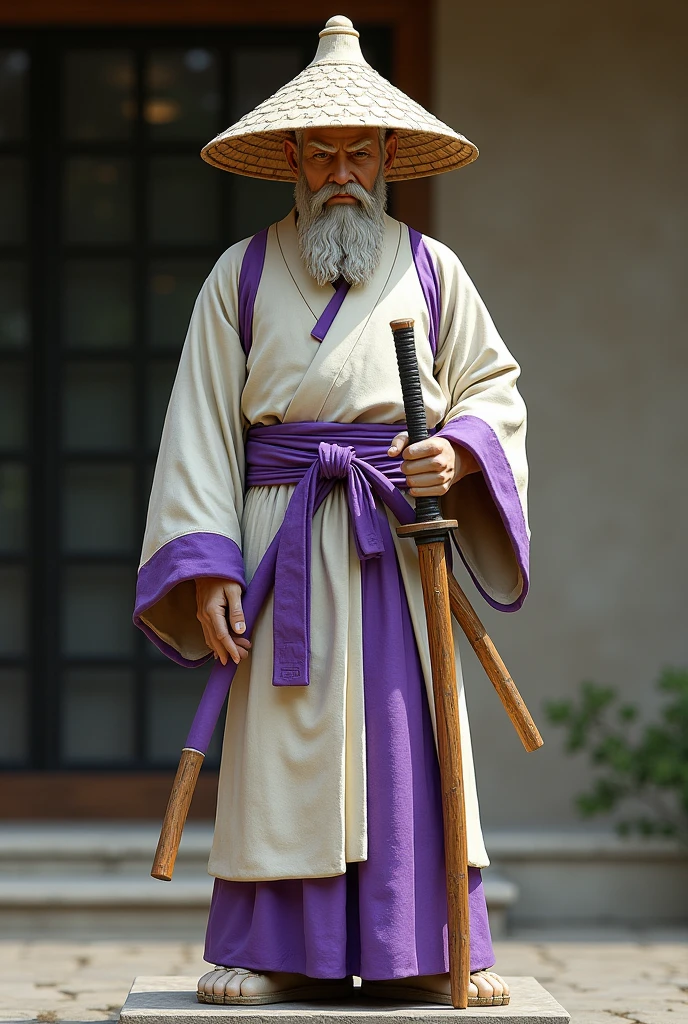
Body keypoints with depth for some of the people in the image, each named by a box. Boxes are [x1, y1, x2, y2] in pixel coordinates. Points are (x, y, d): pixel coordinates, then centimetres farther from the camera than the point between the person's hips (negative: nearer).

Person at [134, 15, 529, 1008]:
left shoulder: (430, 270, 10)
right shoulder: (242, 276, 7)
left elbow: (496, 386, 14)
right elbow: (203, 425, 2)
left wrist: (460, 449, -9)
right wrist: (208, 564, -7)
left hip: (400, 534, 1)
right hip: (285, 534, -1)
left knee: (410, 730, -2)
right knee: (282, 734, -4)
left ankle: (430, 949, 2)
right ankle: (276, 952, 0)